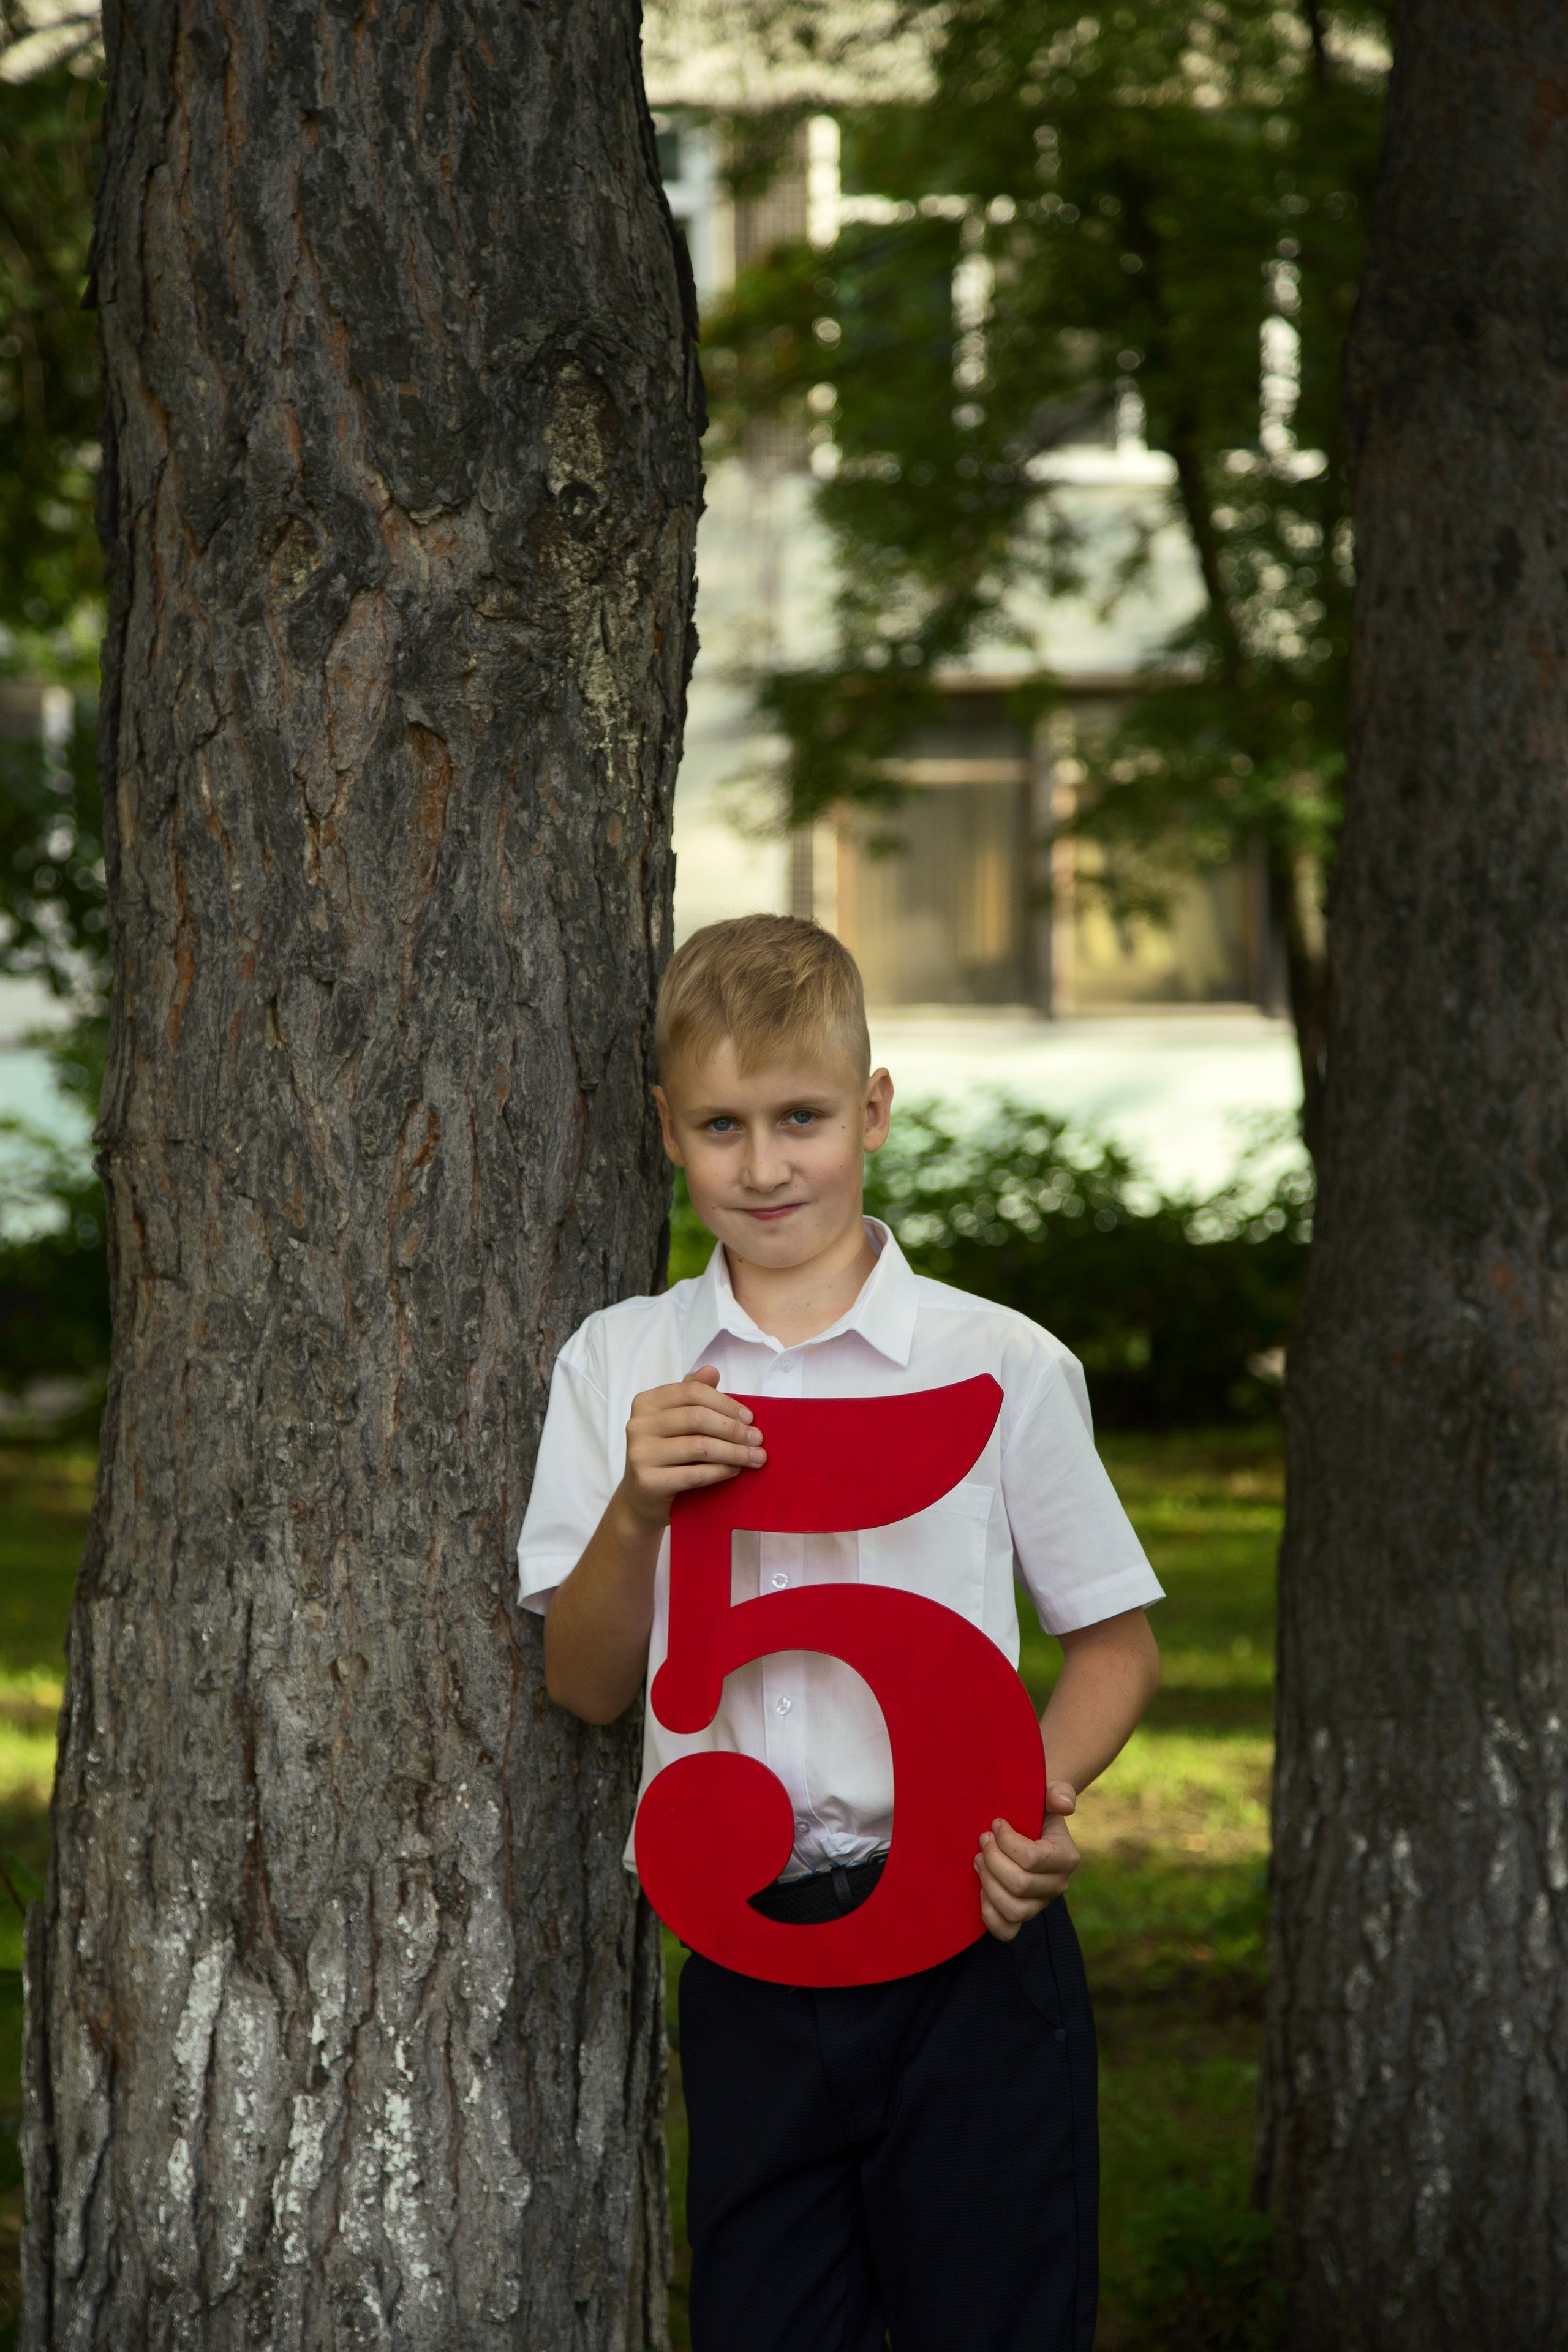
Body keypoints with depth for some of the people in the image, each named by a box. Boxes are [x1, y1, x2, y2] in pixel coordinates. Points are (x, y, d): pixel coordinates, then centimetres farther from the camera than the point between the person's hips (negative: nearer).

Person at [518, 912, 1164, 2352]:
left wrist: (1041, 1796, -12)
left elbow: (1116, 1644, 7)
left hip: (970, 1942, -2)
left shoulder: (1001, 1365, 0)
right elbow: (587, 1687, 5)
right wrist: (636, 1510, -13)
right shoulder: (619, 1369, 6)